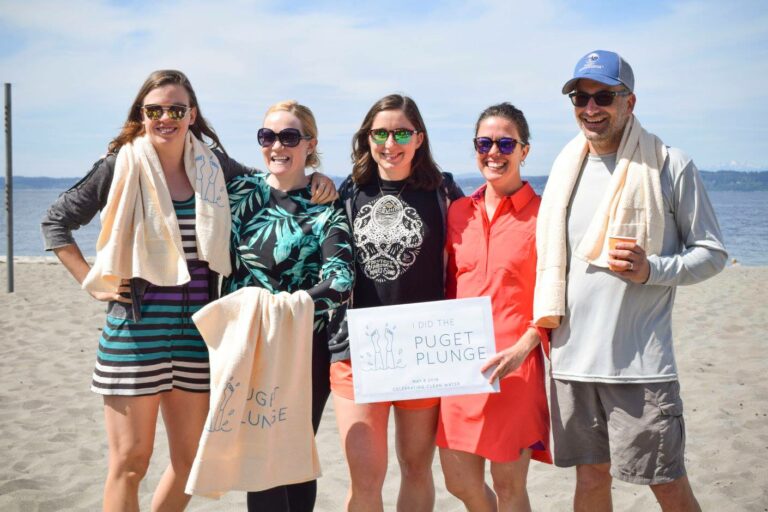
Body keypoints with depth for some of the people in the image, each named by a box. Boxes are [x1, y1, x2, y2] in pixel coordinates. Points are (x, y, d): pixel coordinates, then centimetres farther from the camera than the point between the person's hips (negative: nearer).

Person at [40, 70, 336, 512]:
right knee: (130, 462, 0)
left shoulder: (212, 165, 5)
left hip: (197, 326, 4)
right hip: (136, 326, -4)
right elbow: (57, 222, 5)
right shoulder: (122, 166, -3)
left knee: (190, 459, 10)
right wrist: (95, 283, -3)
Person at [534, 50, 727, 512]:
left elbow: (713, 252, -1)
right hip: (573, 358, 5)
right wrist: (546, 316, 9)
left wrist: (652, 269, -17)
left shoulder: (671, 167, -4)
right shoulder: (565, 169, 11)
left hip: (641, 364, -4)